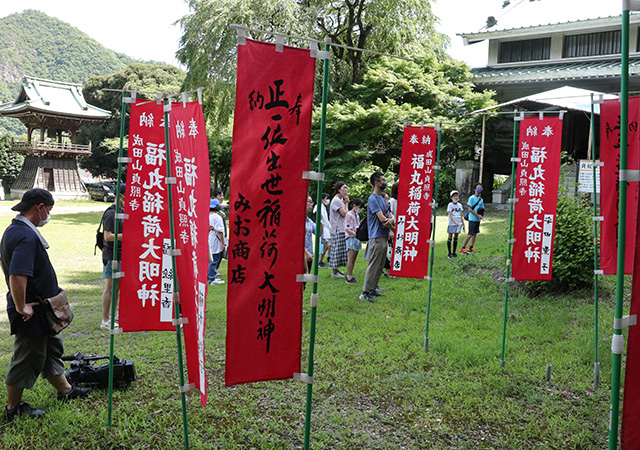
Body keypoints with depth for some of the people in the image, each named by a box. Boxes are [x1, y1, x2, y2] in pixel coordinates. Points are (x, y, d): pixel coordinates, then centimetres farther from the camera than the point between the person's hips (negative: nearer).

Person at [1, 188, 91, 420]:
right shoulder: (27, 236, -26)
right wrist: (21, 307, -25)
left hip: (40, 308, 11)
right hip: (31, 311, -11)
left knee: (52, 347, 22)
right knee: (28, 358, 3)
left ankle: (65, 390, 37)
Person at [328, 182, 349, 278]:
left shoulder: (340, 199, 17)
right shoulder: (336, 200, -14)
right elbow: (344, 214, -18)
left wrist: (345, 202, 9)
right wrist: (346, 203, -8)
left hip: (341, 229, 10)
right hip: (337, 230, -10)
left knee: (339, 250, 13)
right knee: (337, 250, -6)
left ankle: (335, 269, 20)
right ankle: (334, 272, -2)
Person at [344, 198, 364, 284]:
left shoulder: (357, 215, 19)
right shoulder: (349, 215, -8)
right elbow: (347, 229, -16)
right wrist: (356, 234, -24)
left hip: (357, 239, 8)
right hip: (351, 239, -8)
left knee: (353, 259, 8)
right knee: (351, 259, -9)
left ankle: (350, 276, 12)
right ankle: (349, 277, -7)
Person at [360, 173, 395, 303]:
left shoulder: (382, 199, 16)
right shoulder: (373, 199, -14)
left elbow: (390, 214, 12)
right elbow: (382, 219, -19)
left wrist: (392, 219, -13)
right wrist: (394, 229, -6)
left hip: (384, 237, 9)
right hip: (376, 237, -9)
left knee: (380, 266, 14)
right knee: (373, 266, -7)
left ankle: (373, 289, 23)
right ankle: (365, 292, -3)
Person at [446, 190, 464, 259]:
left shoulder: (460, 205, 10)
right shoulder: (450, 205, -5)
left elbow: (461, 216, 16)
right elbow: (451, 215, -14)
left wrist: (463, 224, 13)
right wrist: (455, 222, -28)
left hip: (458, 224, 4)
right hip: (451, 224, -4)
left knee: (456, 238, 9)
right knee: (450, 237, -1)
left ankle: (454, 252, 17)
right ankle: (449, 253, 5)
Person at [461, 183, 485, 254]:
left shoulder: (481, 199, 12)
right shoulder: (472, 198, -9)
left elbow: (482, 209, 19)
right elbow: (469, 209, -14)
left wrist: (482, 216, -2)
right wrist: (478, 215, -15)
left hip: (478, 219, 8)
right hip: (472, 219, -8)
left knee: (475, 234, 9)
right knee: (470, 234, -10)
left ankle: (471, 248, 16)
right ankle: (462, 248, -4)